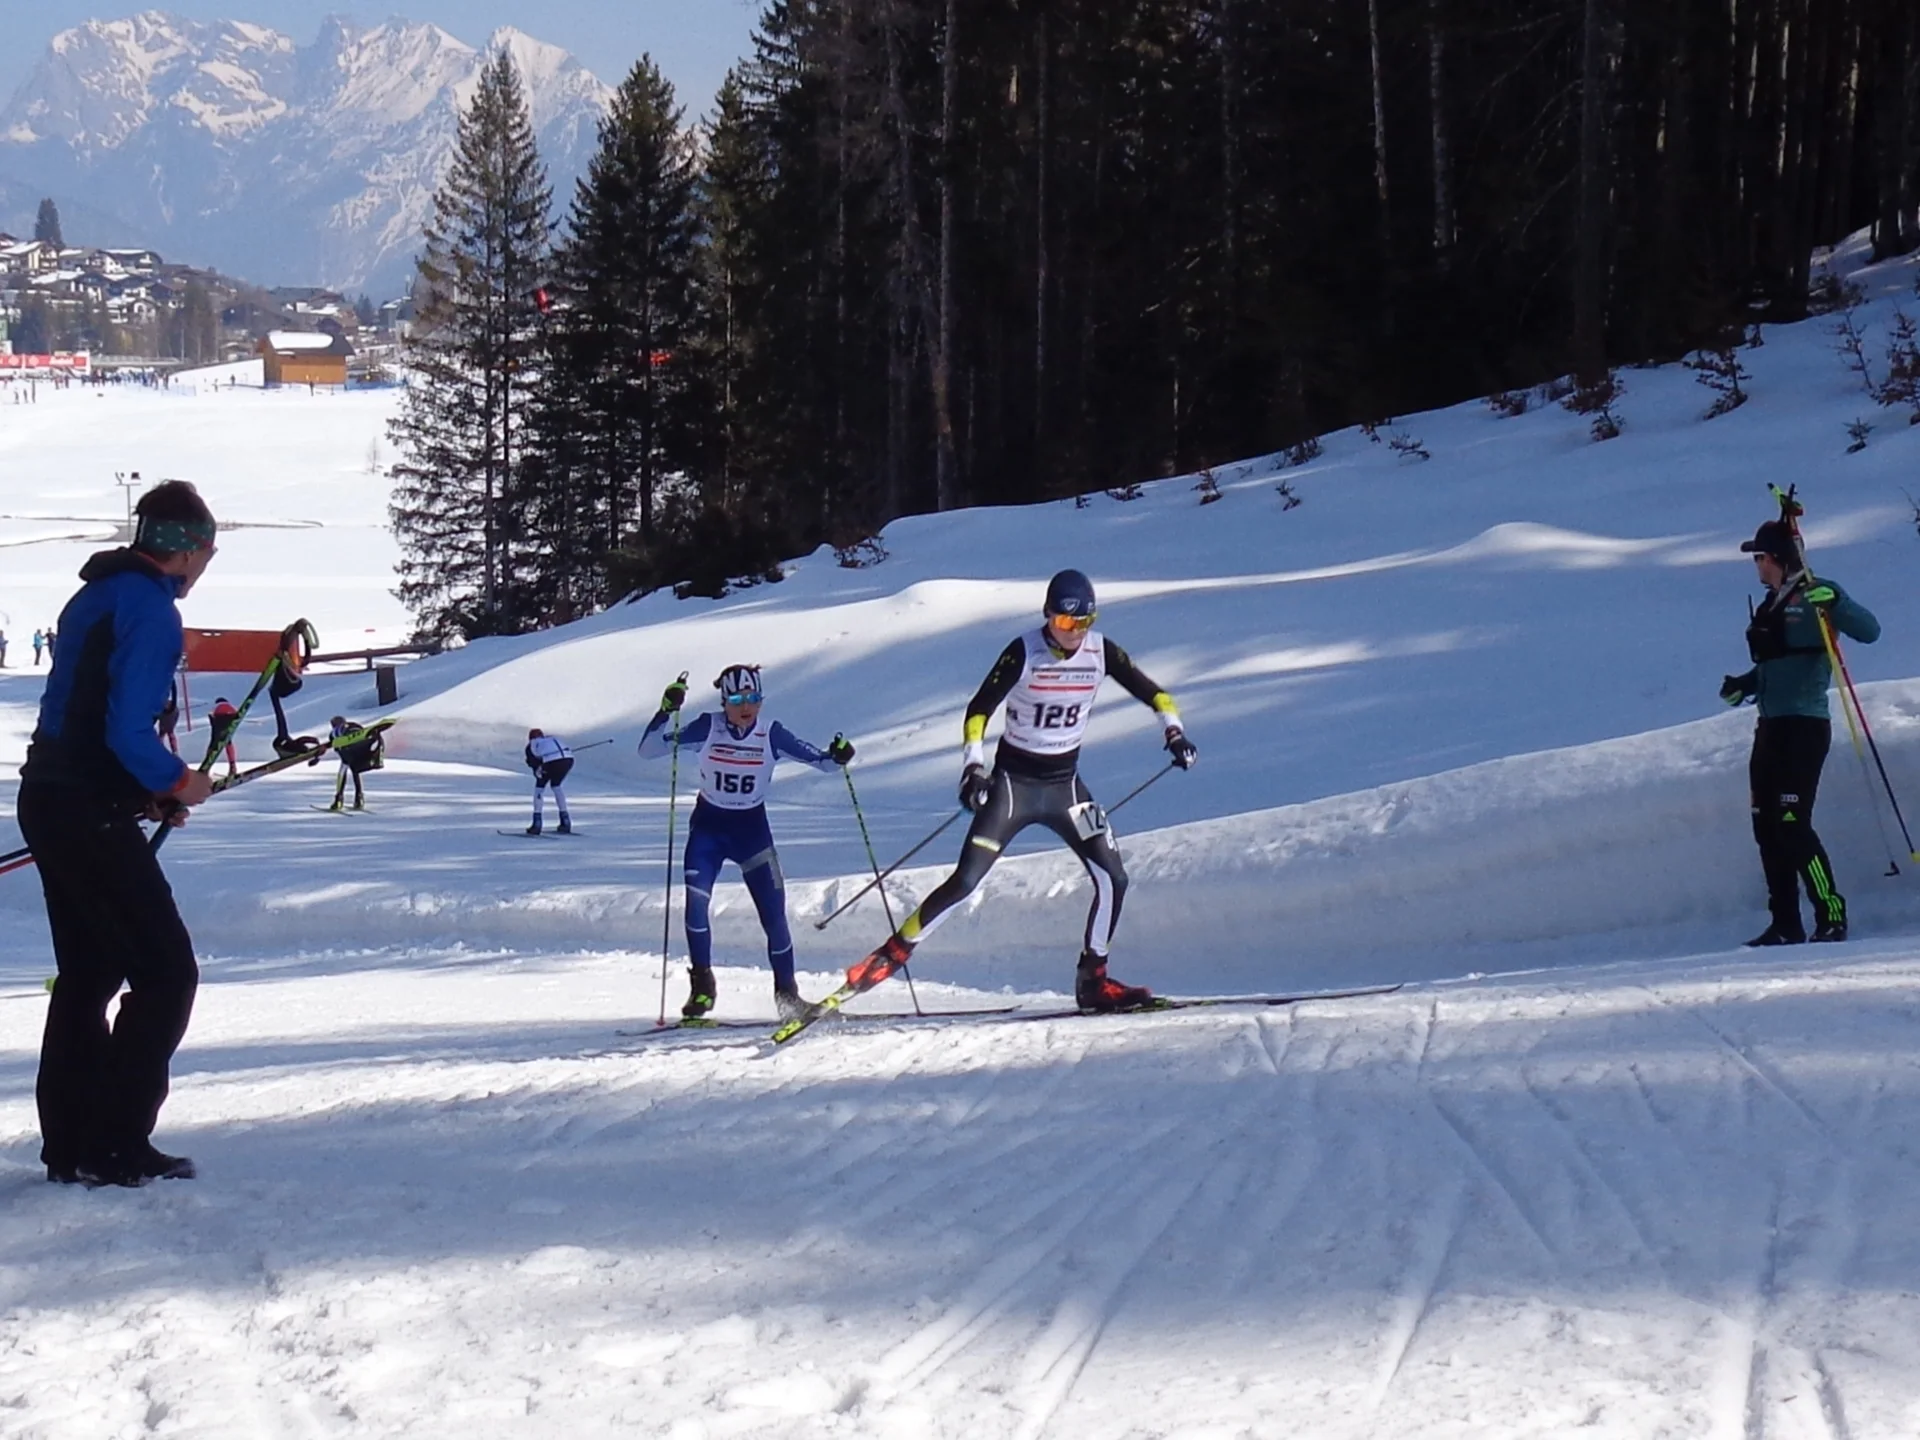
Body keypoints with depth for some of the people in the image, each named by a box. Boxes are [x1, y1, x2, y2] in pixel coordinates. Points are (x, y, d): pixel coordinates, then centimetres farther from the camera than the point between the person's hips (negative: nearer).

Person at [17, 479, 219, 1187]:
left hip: (49, 802, 10)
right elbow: (128, 731, -23)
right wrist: (178, 782, -7)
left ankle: (69, 1143, 20)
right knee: (166, 972, -5)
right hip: (93, 816, -10)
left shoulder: (95, 595, 14)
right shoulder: (150, 608, -15)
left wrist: (148, 787, 13)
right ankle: (116, 1147, -6)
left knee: (88, 975, 17)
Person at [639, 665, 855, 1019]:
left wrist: (836, 755, -30)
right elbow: (647, 750, -16)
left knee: (774, 913, -3)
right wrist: (666, 711, -30)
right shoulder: (707, 728, -14)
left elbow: (818, 759, -7)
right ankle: (702, 985, -5)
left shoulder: (771, 734, -12)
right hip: (708, 827, -1)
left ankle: (786, 993, 15)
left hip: (752, 828, 1)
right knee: (696, 900, -20)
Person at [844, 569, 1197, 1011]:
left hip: (1065, 785, 4)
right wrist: (973, 766, -27)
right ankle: (891, 954, -2)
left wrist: (1173, 730, -10)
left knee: (1113, 878, -8)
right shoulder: (1024, 652, -16)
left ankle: (1092, 979, 6)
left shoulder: (1100, 652, -5)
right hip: (1014, 782, -4)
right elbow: (979, 709, -16)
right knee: (965, 881, -13)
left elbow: (1149, 691, 5)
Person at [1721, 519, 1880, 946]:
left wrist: (1834, 603, -32)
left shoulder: (1814, 596, -7)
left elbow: (1868, 631, -17)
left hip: (1804, 725, -9)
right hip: (1771, 727, 9)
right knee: (1767, 827, 6)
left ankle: (1832, 915, -8)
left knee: (1792, 824, -15)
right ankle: (1785, 924, 10)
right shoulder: (1771, 606, 18)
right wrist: (1744, 685, 9)